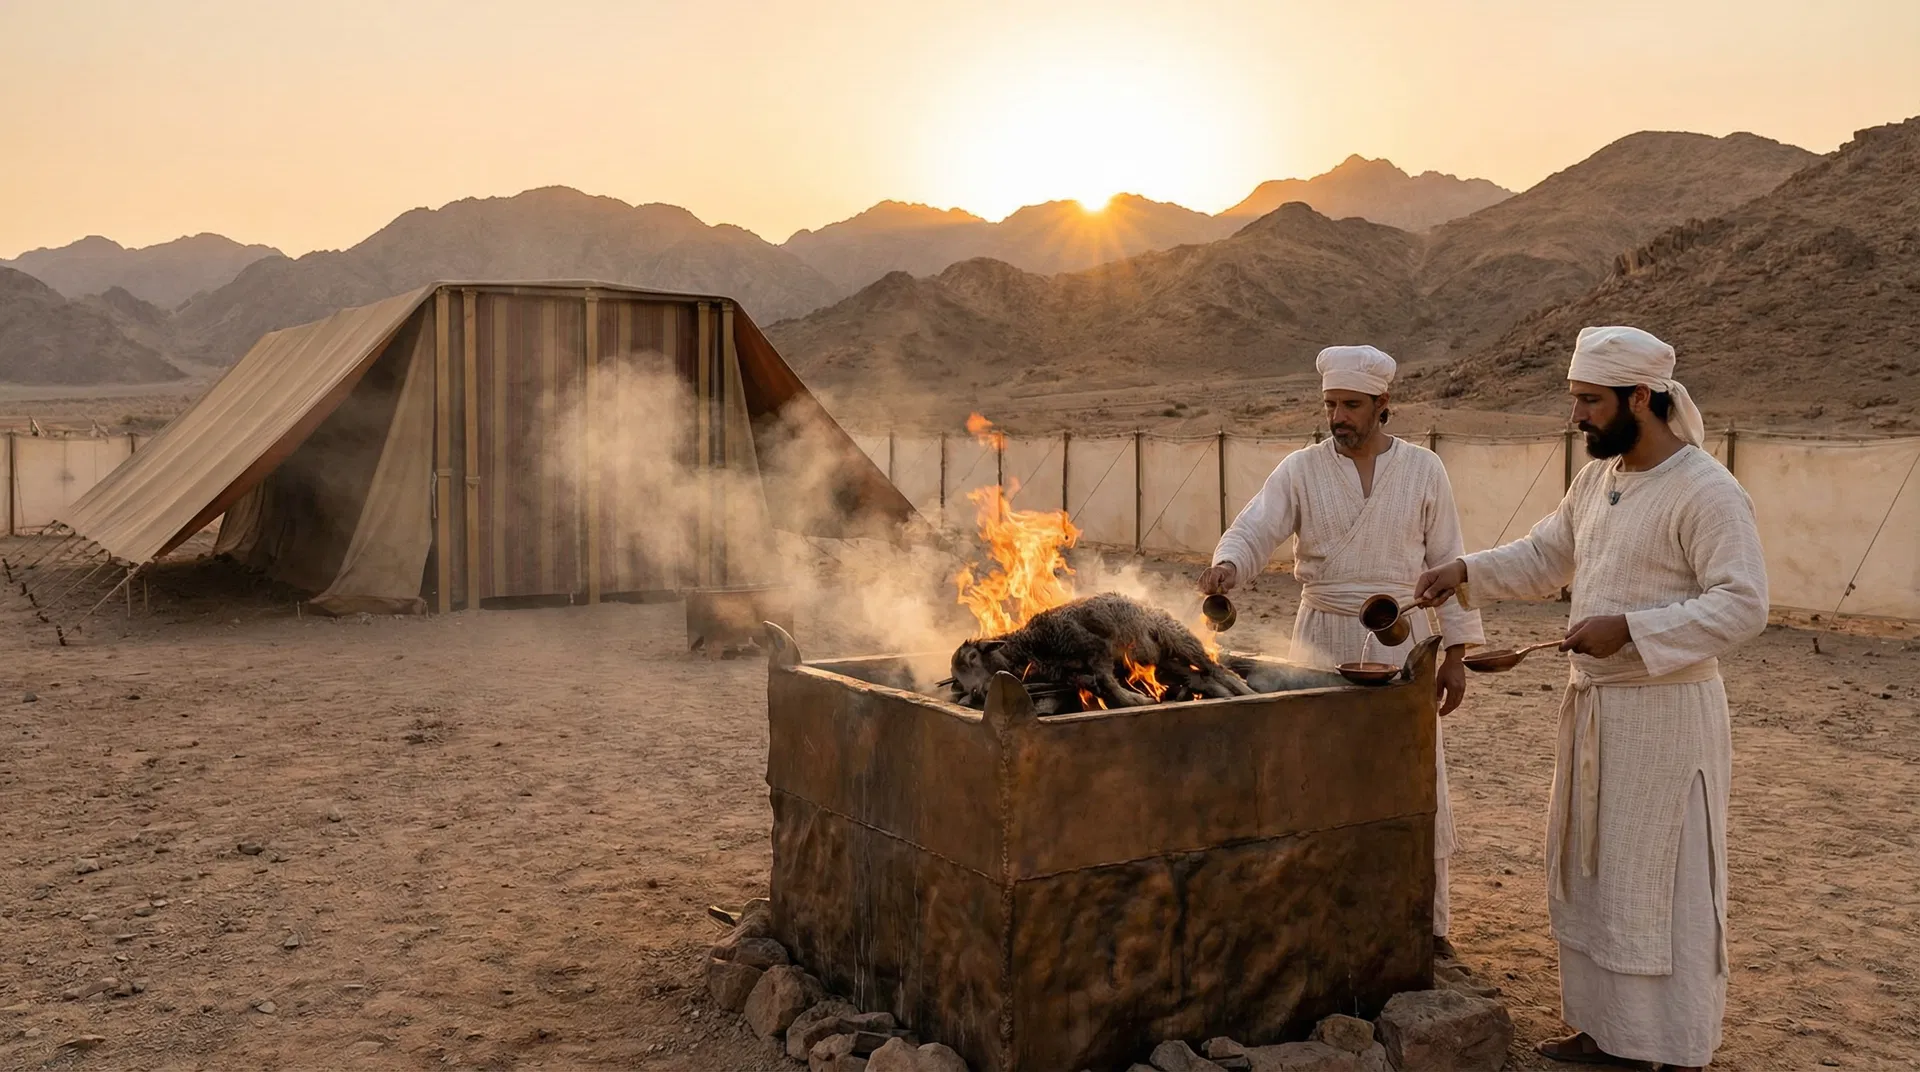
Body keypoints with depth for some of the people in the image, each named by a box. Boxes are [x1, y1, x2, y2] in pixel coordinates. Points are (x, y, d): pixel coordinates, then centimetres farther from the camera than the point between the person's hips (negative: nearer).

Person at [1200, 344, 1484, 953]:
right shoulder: (1300, 471, 0)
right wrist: (1227, 566, -33)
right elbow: (1253, 532, -10)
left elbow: (1446, 564, 4)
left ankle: (1428, 925, 18)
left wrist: (1456, 652, 1)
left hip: (1402, 640, 0)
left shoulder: (1424, 471, 2)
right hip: (1323, 640, 0)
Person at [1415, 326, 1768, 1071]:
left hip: (1666, 715, -8)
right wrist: (1467, 571, 4)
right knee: (1592, 876, 17)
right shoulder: (1597, 478, 8)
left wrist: (1629, 628, -26)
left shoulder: (1707, 492, -17)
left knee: (1664, 890, 1)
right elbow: (1545, 557, 18)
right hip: (1593, 705, 9)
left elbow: (1742, 606, -22)